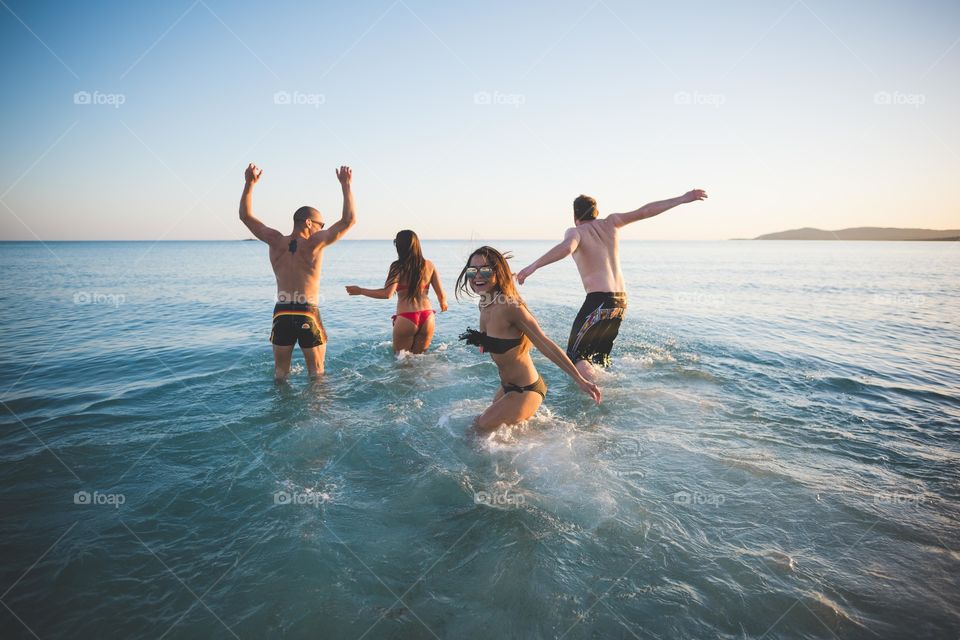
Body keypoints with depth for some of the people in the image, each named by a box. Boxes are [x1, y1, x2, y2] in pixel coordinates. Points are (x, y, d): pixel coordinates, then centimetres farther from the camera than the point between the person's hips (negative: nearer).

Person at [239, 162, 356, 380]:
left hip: (281, 313, 3)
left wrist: (249, 184, 9)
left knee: (280, 370, 16)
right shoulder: (314, 243, -9)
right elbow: (349, 220, -12)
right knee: (316, 370, 11)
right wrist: (346, 185, -6)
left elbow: (246, 216, 10)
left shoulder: (276, 241, 1)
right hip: (308, 314, -3)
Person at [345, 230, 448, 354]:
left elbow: (387, 294, -17)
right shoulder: (429, 265, 6)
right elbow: (441, 294, 7)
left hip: (406, 319, -4)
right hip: (427, 318, 4)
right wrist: (443, 304, 30)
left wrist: (360, 291, -6)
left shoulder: (398, 267, -6)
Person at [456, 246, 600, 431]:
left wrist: (580, 380, -26)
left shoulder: (510, 306, -27)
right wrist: (480, 340, -3)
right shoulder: (484, 305, -1)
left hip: (525, 392, -9)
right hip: (507, 388, 9)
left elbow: (545, 344, -26)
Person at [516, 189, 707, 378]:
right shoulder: (610, 223, 13)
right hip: (621, 301, 7)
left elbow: (567, 247, -25)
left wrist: (533, 266, -32)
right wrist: (683, 199, 17)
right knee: (599, 356, 22)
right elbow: (644, 212, 12)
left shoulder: (575, 231, -2)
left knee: (575, 354, -2)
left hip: (599, 301, -7)